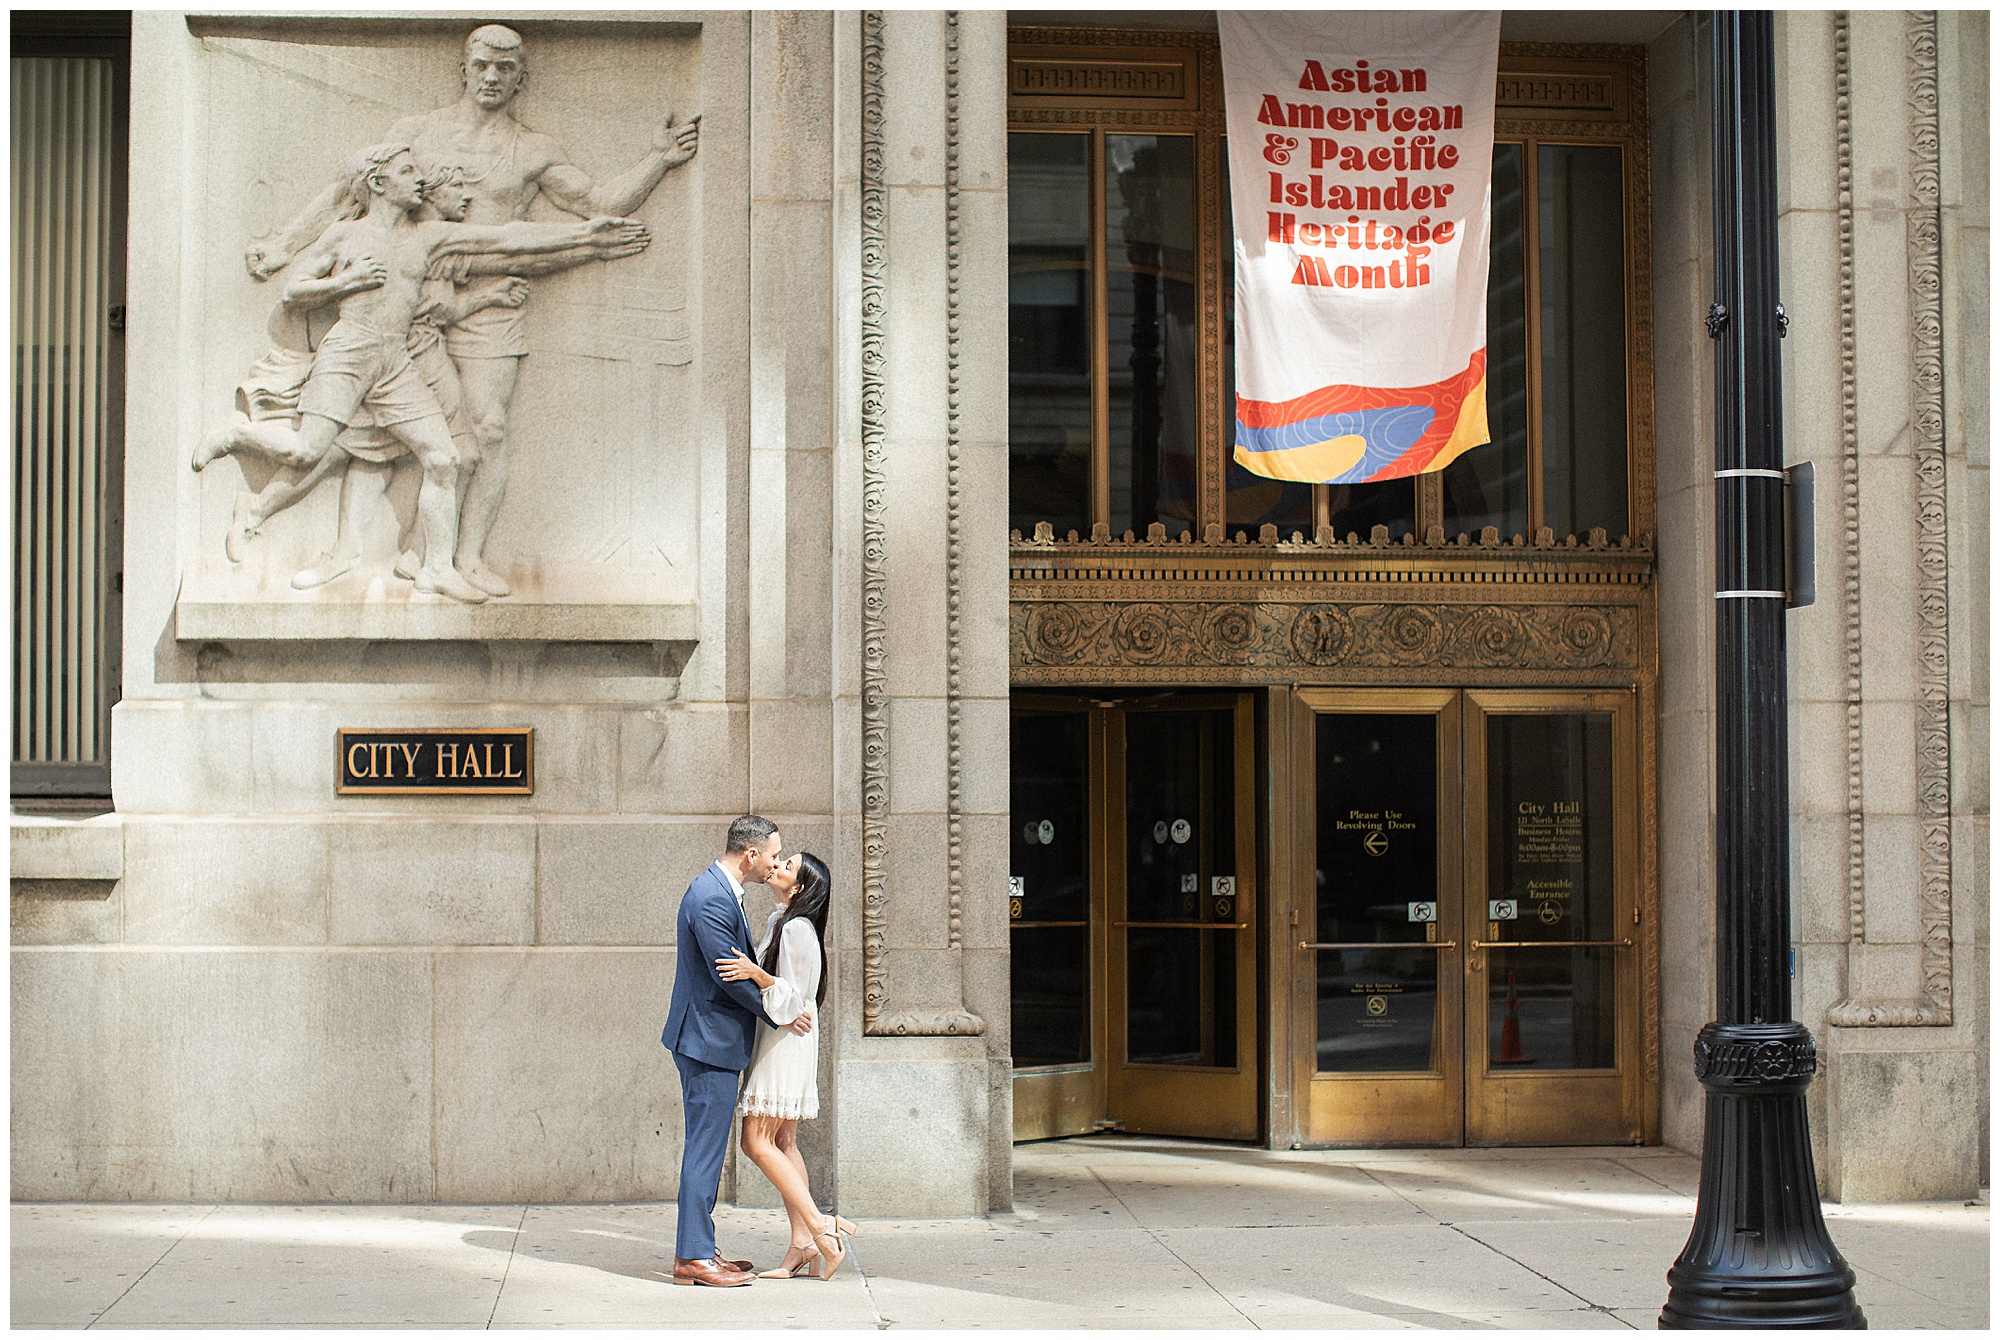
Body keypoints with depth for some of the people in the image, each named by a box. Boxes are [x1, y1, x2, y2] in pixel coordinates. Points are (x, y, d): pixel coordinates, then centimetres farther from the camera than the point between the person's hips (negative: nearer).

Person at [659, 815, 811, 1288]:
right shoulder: (710, 898, -20)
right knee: (705, 1149, -6)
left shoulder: (720, 891, 14)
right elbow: (730, 975, -20)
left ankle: (699, 1249, 19)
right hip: (709, 1041, -11)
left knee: (706, 1149, 14)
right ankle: (693, 1258, -3)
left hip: (714, 1041, 11)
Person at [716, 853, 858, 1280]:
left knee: (757, 1142, -12)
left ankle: (818, 1224, -12)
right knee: (782, 1142, 7)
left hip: (786, 1041, -10)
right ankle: (803, 1243, 6)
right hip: (776, 1040, 10)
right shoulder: (777, 921, 13)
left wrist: (756, 974, -31)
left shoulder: (797, 929, -16)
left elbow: (792, 999, -19)